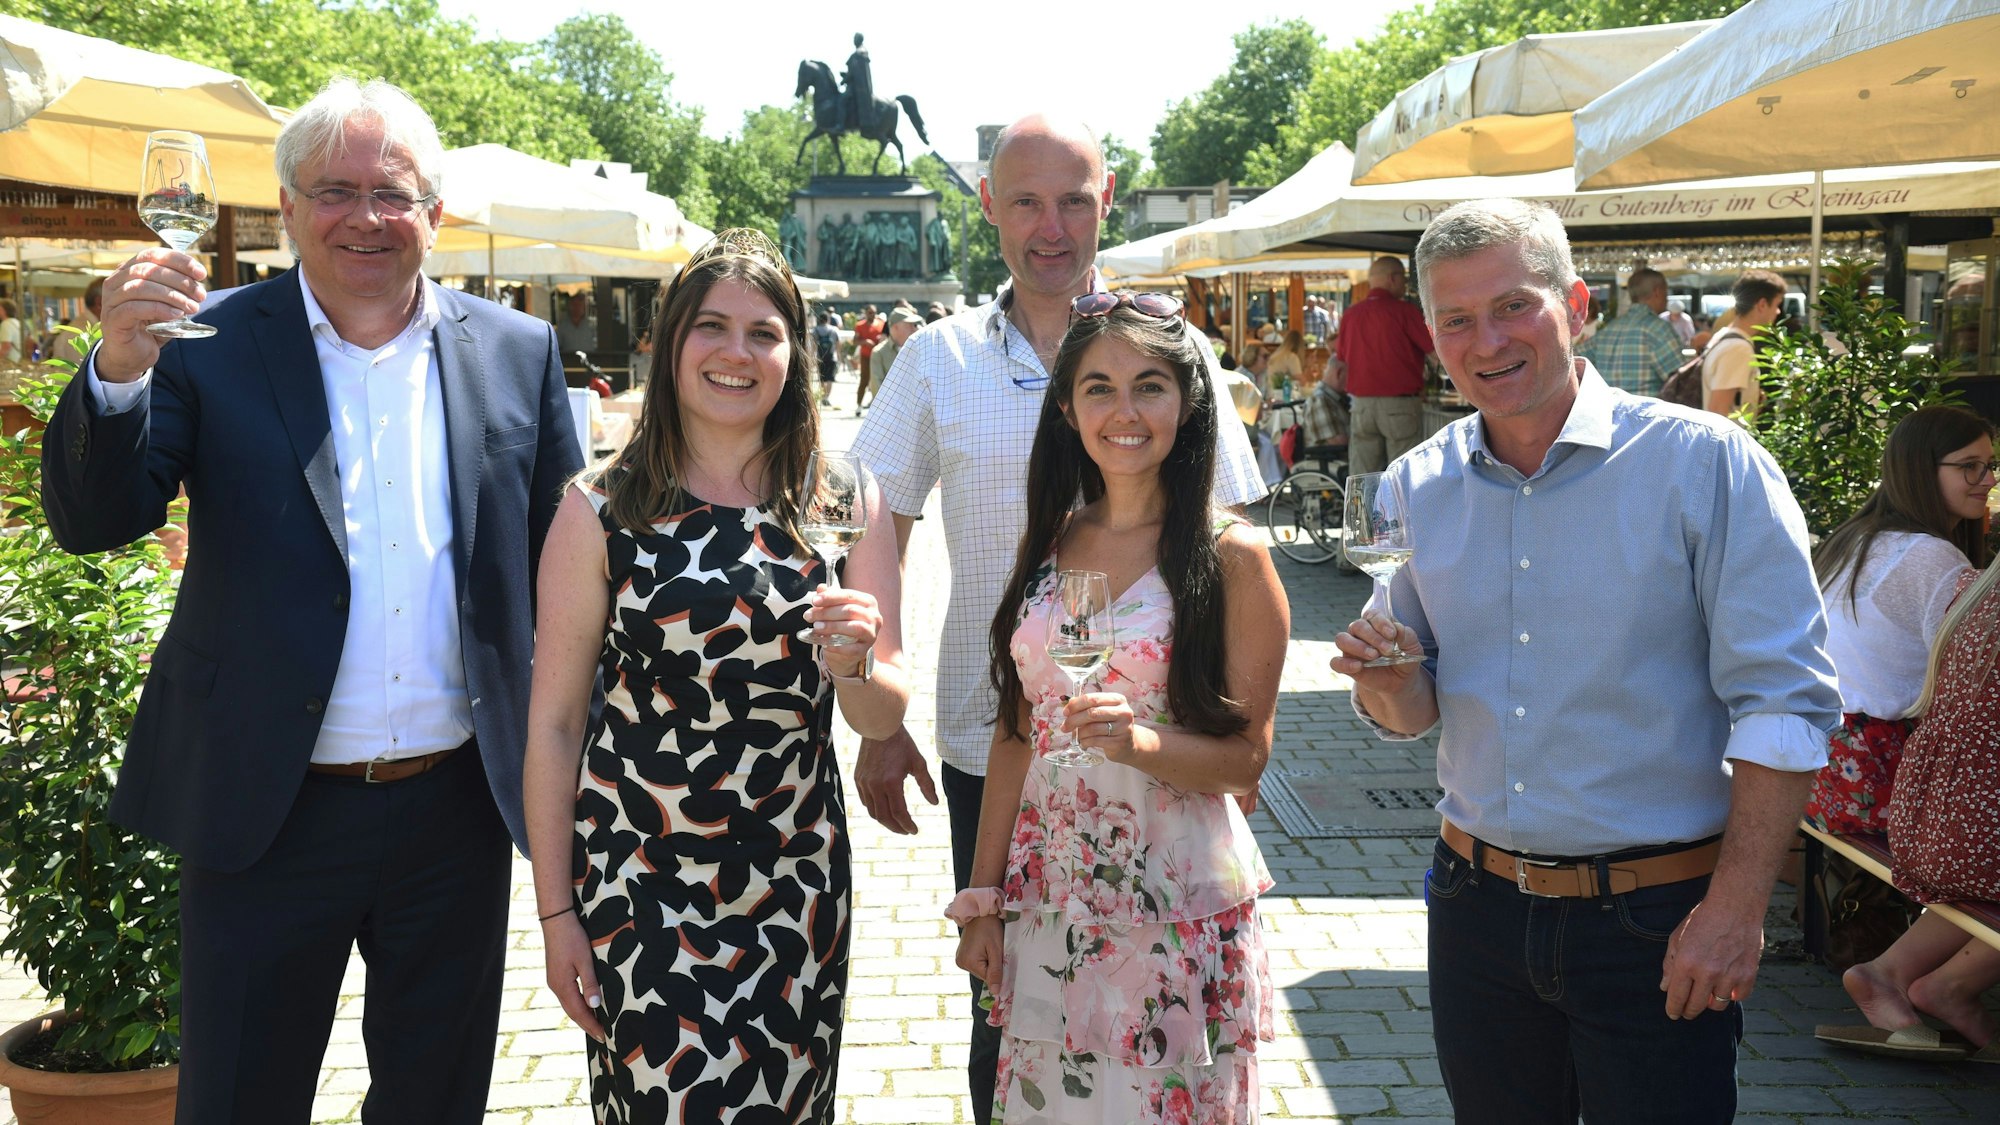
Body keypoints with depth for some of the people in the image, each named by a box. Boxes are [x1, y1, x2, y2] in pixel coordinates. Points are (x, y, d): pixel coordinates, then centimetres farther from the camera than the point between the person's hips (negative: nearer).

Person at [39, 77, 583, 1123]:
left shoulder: (517, 352, 2)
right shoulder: (210, 343, -3)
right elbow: (91, 519, -11)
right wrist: (119, 365, -29)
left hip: (457, 805, 2)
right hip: (267, 813, -1)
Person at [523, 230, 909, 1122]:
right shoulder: (603, 511, -6)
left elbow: (883, 719, 3)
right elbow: (553, 722, -3)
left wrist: (853, 663, -19)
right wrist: (554, 910, -3)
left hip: (796, 886, 3)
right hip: (638, 885, -2)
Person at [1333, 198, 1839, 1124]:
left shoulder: (1703, 462, -10)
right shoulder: (1417, 486, 4)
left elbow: (1785, 703, -13)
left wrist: (1736, 910, -18)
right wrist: (1383, 677, -13)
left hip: (1656, 919, -4)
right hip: (1478, 902, 4)